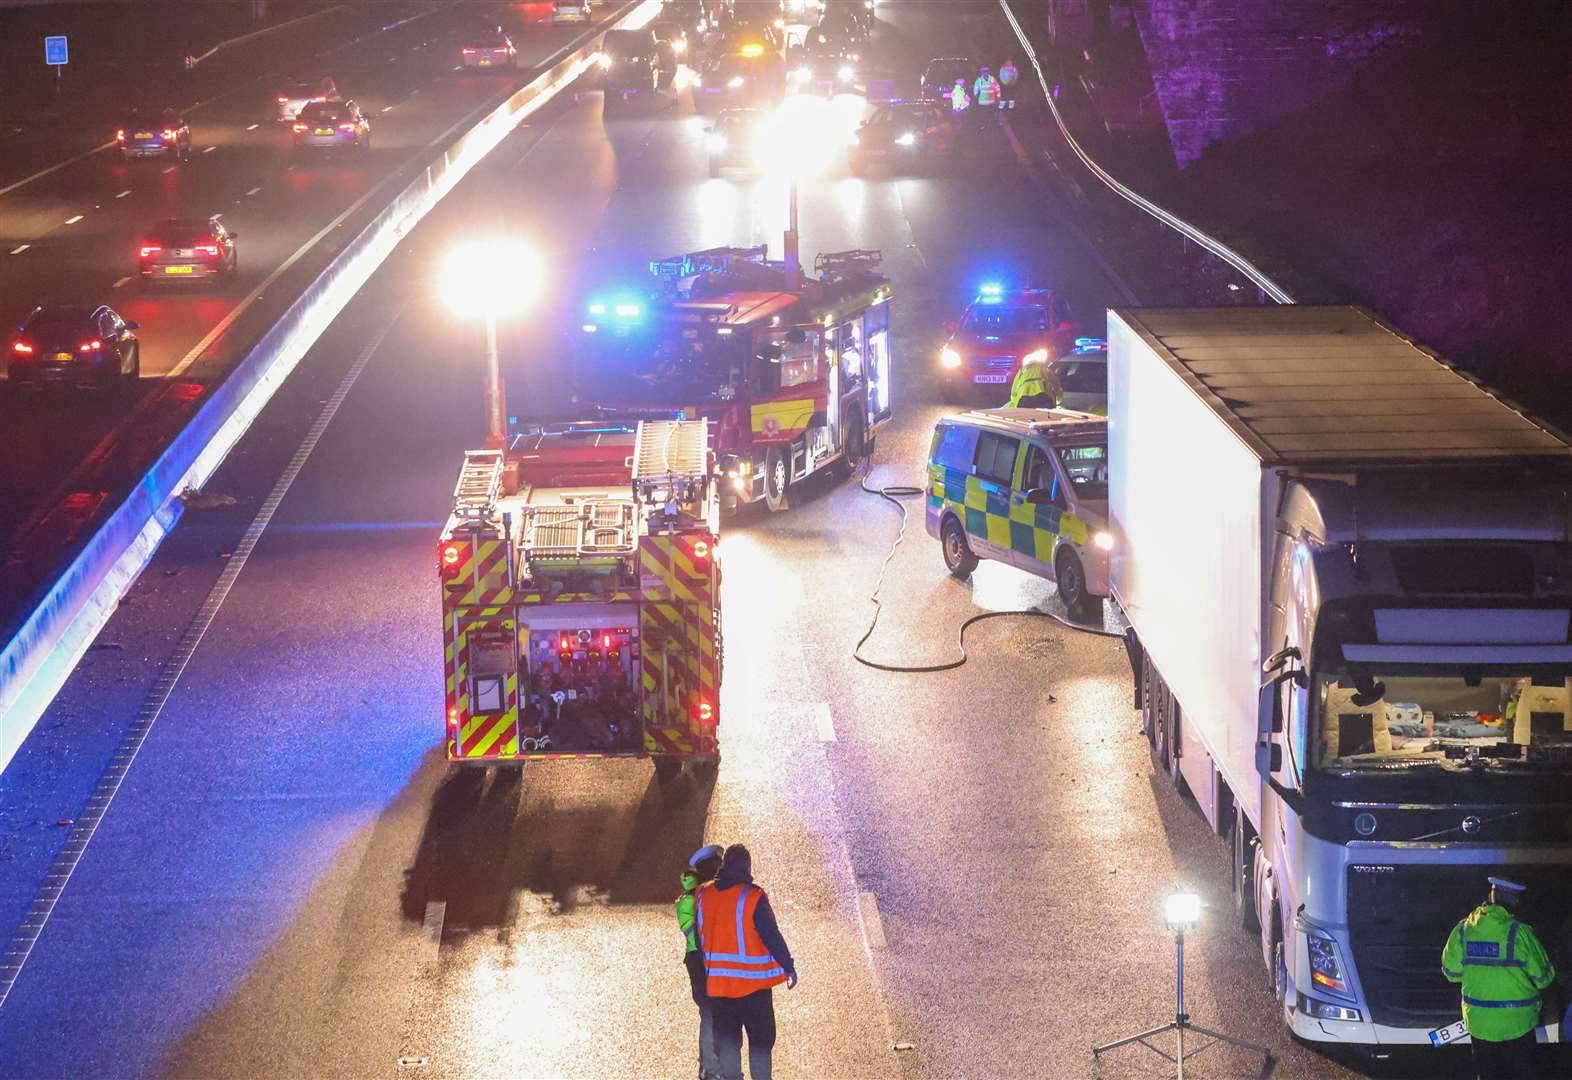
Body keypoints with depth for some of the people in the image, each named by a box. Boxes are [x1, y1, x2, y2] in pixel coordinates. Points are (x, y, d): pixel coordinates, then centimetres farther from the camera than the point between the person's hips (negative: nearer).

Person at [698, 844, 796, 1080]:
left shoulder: (703, 895, 0)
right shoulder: (753, 897, -15)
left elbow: (700, 936, 10)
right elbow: (772, 936, -12)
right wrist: (788, 967, -2)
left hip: (717, 983, 4)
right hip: (752, 982, -4)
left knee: (726, 1038, 12)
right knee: (761, 1039, 7)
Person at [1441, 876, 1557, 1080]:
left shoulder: (1462, 930, -5)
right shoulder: (1520, 933, -16)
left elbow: (1451, 973, 3)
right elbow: (1543, 977, -10)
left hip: (1478, 1022, 3)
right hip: (1516, 1023, -3)